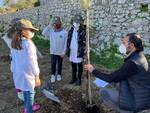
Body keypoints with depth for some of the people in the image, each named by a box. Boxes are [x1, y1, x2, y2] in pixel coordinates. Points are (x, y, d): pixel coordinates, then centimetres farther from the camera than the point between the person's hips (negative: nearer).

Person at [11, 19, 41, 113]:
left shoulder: (14, 43, 0)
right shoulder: (28, 43, -23)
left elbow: (14, 59, 6)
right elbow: (32, 62, -21)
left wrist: (15, 71, 15)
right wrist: (37, 76, -14)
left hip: (18, 73, 8)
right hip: (27, 73, -8)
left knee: (25, 92, 25)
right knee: (30, 93, 12)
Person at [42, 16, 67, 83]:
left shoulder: (64, 32, -10)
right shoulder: (51, 31, -3)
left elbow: (65, 43, -9)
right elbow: (44, 33, -16)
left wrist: (63, 52, -10)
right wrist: (49, 26, -18)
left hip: (60, 52, -1)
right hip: (53, 51, 1)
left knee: (59, 64, 14)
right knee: (53, 64, 2)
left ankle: (59, 75, 31)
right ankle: (53, 75, 18)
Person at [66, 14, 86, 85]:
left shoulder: (83, 31, -12)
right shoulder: (71, 30, 5)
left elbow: (85, 43, -13)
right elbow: (68, 41, 11)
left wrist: (84, 54, -16)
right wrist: (67, 51, 10)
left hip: (79, 52, -5)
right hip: (72, 51, 5)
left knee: (79, 66, 9)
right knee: (73, 66, 17)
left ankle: (79, 79, 23)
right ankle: (74, 78, 33)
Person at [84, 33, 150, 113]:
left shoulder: (133, 63, -28)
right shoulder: (138, 56, 2)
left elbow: (110, 78, -20)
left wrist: (93, 70, -9)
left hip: (138, 101, -9)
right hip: (142, 95, 9)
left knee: (103, 92, -2)